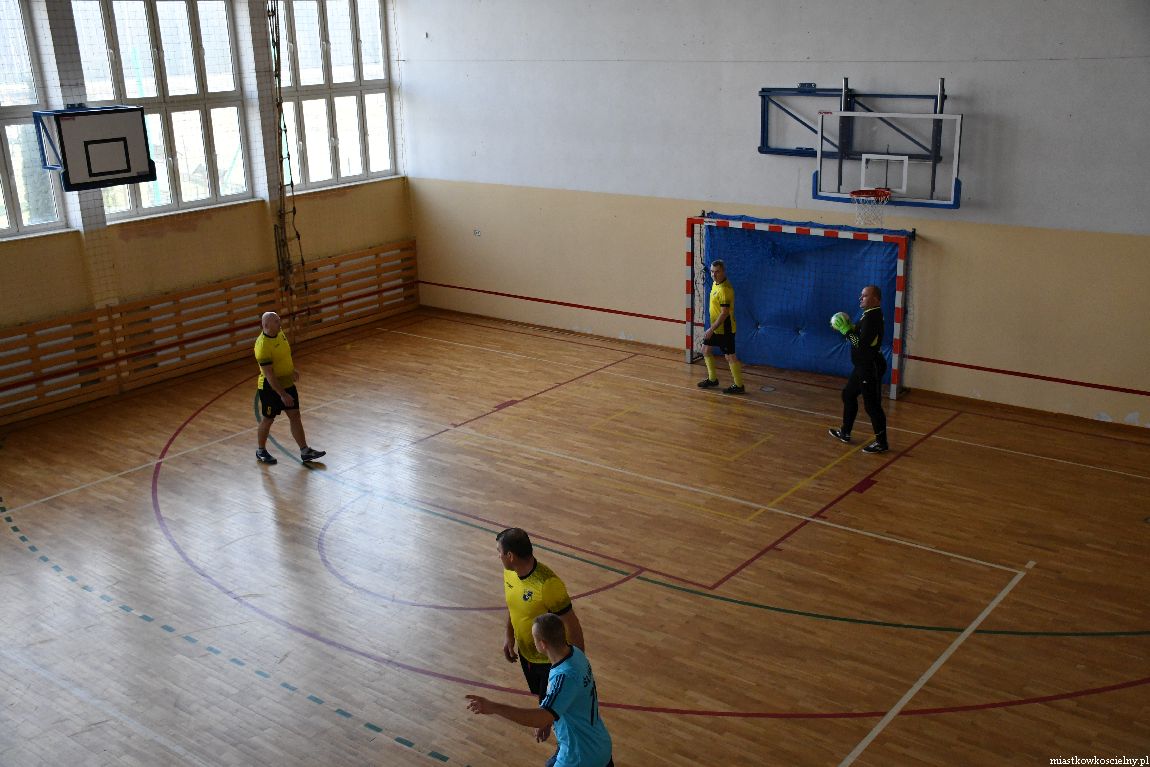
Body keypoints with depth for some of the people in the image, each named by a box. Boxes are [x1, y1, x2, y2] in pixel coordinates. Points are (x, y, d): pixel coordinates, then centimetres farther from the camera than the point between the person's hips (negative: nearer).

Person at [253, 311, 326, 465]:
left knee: (295, 416, 10)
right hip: (271, 388, -8)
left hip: (287, 383, 8)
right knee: (267, 419, 9)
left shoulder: (280, 332, -3)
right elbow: (269, 375, -28)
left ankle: (305, 452, 17)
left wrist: (292, 369, 16)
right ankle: (261, 451, 30)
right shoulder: (263, 346, -28)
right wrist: (282, 395, -26)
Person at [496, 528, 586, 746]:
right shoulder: (509, 573, -12)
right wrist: (509, 635, 8)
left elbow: (572, 626, -27)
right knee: (542, 700, 29)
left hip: (551, 659, -7)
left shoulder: (548, 584, -37)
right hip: (525, 653, 7)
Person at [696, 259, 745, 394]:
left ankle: (739, 386, 7)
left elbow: (724, 313, -26)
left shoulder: (725, 289, -25)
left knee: (729, 356, -3)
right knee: (705, 349, 15)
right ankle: (712, 379, 28)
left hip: (725, 329, -10)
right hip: (715, 326, 10)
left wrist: (711, 329, -24)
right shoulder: (715, 283, 5)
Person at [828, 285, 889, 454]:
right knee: (848, 394, 21)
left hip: (871, 368, -11)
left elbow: (862, 343, -27)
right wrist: (849, 327, 2)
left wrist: (845, 330, -19)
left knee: (872, 405, -4)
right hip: (863, 366, 11)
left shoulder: (873, 317, -22)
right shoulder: (869, 315, 9)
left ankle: (881, 443, 5)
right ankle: (845, 433, 33)